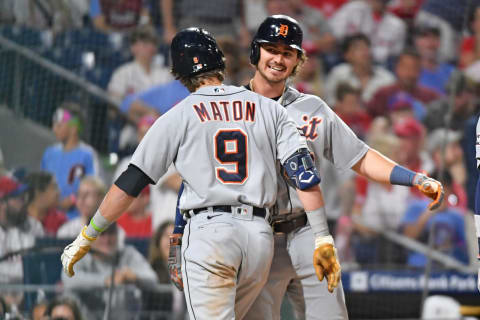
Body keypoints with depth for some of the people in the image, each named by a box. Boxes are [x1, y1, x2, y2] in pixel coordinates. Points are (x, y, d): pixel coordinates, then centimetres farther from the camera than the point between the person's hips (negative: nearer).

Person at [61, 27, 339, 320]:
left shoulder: (178, 116, 4)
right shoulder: (269, 109, 12)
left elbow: (130, 184, 4)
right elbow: (304, 173, 2)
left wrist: (87, 238, 11)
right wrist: (323, 239, 3)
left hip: (209, 231, -4)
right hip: (260, 235, 4)